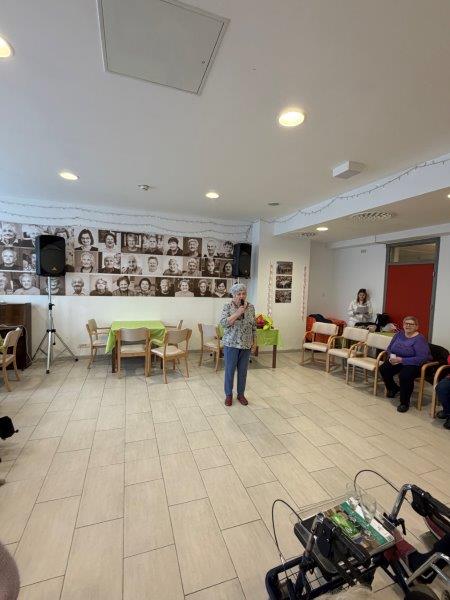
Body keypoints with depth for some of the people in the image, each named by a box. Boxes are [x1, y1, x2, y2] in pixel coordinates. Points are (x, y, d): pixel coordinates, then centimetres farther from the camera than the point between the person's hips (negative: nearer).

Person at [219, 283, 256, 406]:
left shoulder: (251, 307, 3)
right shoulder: (228, 306, -8)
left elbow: (254, 325, 9)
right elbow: (223, 323, -19)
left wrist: (254, 341, 6)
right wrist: (238, 313, -24)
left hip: (246, 345, 3)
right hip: (231, 344, -3)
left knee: (243, 371, 13)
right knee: (229, 370, 7)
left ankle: (241, 394, 30)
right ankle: (228, 395, 24)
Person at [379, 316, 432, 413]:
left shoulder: (419, 339, -15)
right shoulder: (399, 334, 4)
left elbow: (422, 358, -25)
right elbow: (389, 348, 11)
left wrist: (401, 360, -28)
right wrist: (391, 356, -12)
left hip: (413, 364, -6)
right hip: (396, 361, 6)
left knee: (404, 375, -35)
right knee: (383, 369, -19)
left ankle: (404, 402, -11)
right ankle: (393, 388, 13)